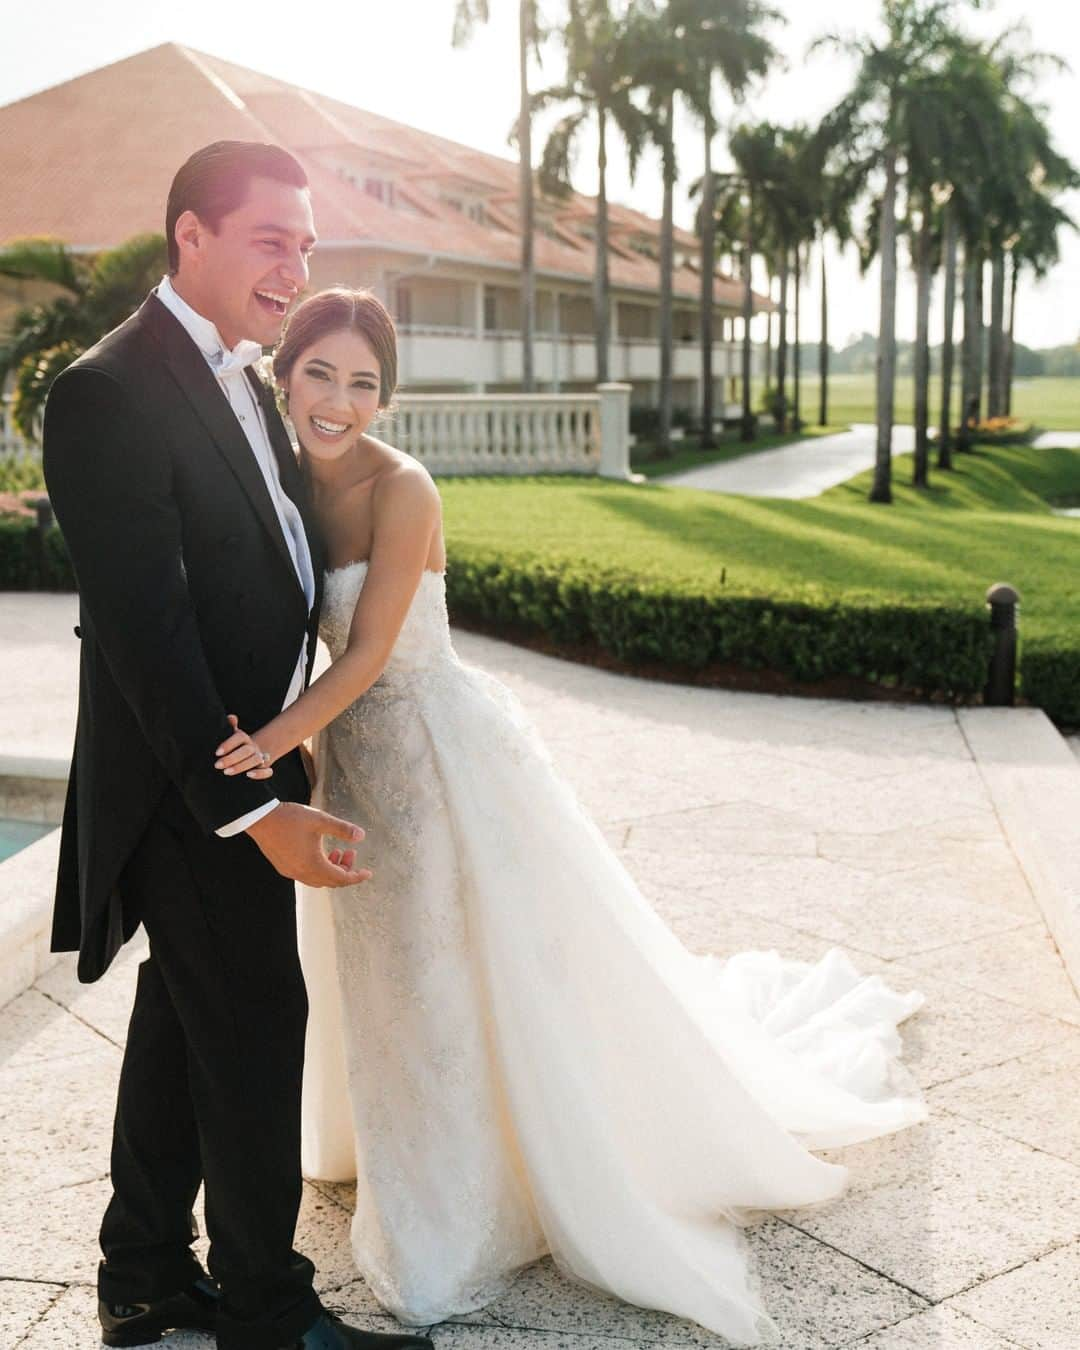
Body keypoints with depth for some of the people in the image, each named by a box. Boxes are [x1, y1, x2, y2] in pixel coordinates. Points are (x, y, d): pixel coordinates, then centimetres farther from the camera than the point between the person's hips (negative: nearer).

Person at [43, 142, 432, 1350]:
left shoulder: (238, 377, 10)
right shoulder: (110, 392, -20)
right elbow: (145, 631, -24)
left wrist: (278, 760, 14)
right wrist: (255, 807, -24)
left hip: (242, 768, 9)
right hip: (192, 791, -9)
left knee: (183, 1021, 18)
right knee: (255, 1029, 2)